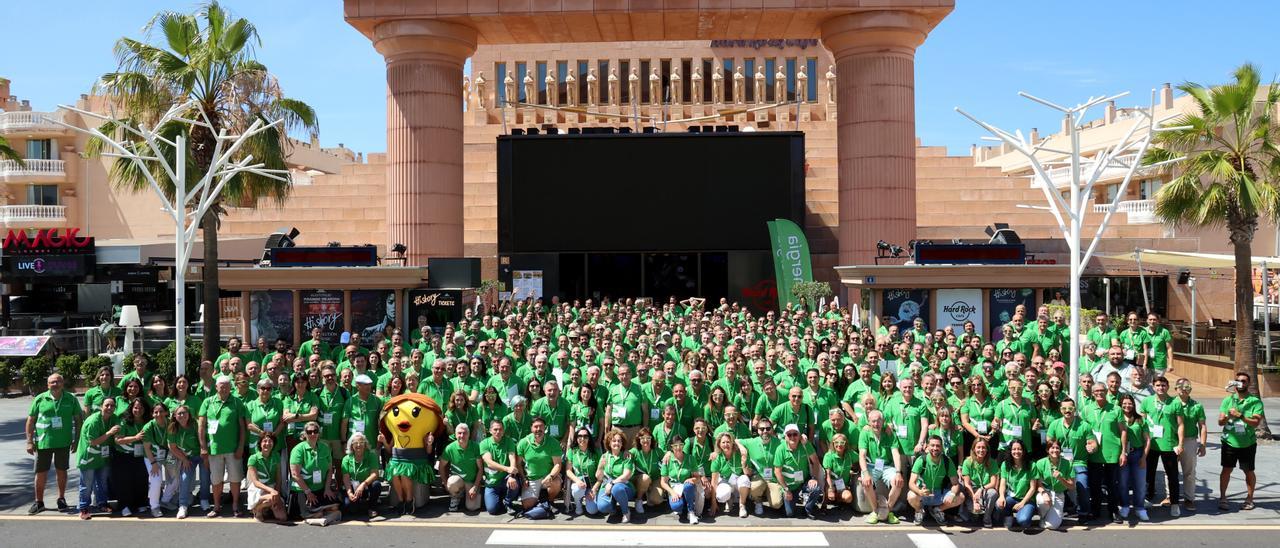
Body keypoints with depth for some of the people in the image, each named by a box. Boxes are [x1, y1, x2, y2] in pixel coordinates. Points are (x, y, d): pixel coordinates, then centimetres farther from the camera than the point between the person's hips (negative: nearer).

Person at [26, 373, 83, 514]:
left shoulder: (71, 399, -1)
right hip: (43, 442, 0)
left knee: (61, 470, 12)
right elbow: (31, 420, 2)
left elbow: (78, 419, 4)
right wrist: (30, 441, -2)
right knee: (41, 472, 6)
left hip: (64, 442, 0)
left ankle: (61, 499, 26)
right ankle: (39, 502, 19)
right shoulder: (40, 399, -1)